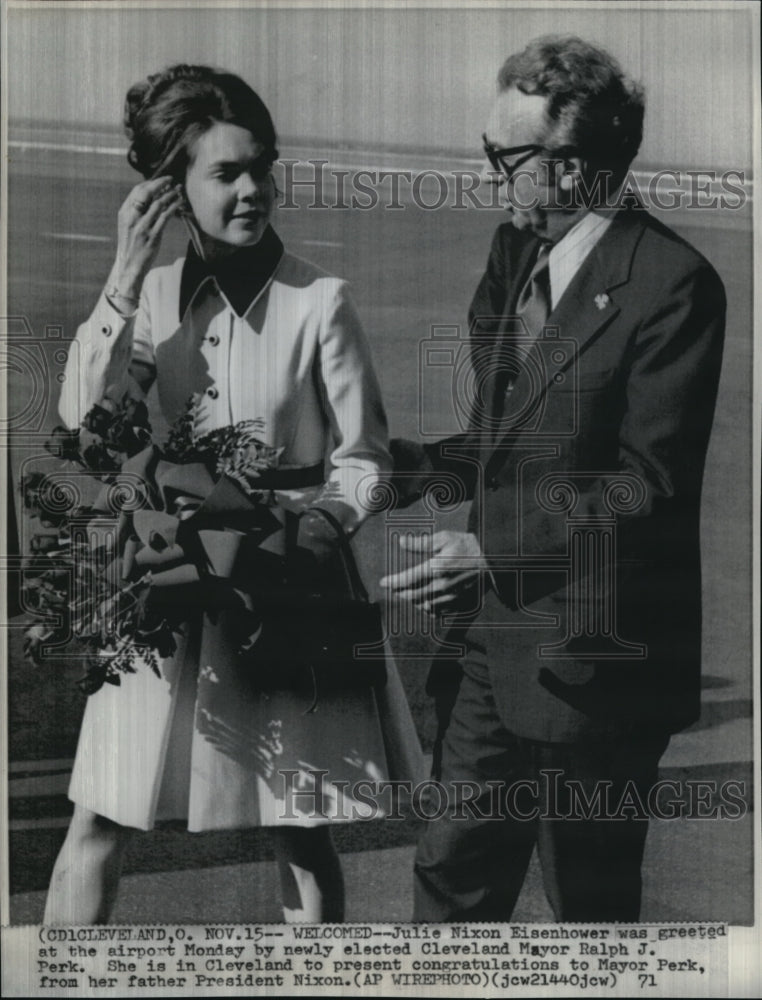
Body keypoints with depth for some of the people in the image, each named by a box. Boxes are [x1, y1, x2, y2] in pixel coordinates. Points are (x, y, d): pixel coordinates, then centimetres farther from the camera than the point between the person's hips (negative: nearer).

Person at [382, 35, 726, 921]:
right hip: (496, 640, 7)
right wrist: (429, 463, 1)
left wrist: (492, 548, -21)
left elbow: (650, 487, -18)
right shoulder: (513, 252, 9)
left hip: (590, 657, -7)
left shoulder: (671, 283, -16)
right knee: (451, 875, 15)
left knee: (588, 901, 11)